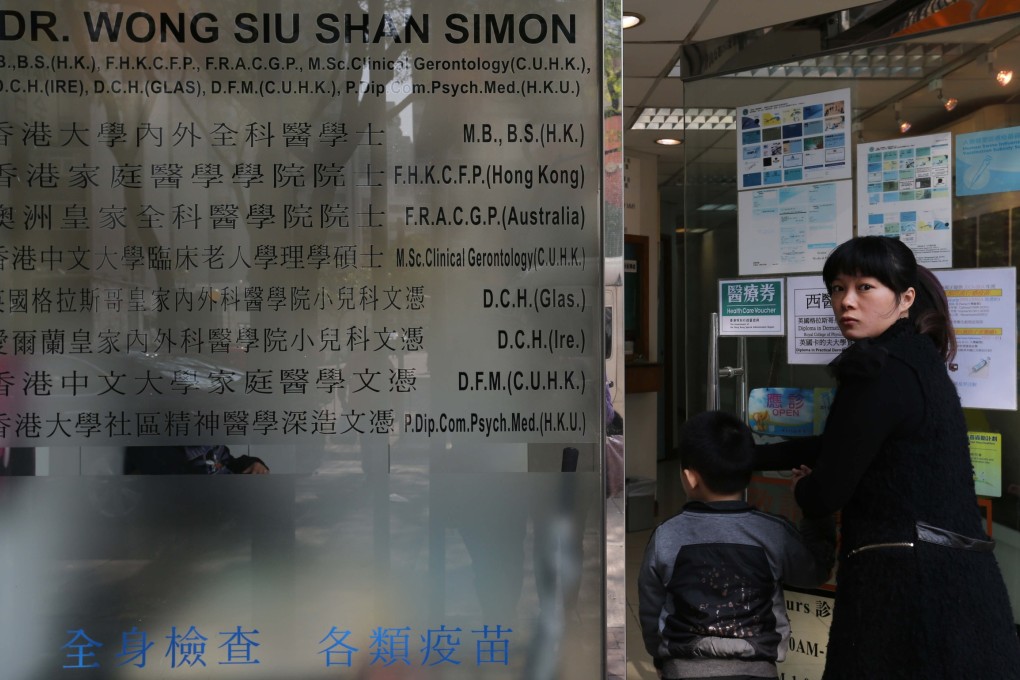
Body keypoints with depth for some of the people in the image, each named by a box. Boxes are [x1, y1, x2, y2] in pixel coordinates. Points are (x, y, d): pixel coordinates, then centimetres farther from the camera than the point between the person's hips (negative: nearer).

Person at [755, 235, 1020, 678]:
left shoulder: (880, 370, -17)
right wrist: (749, 457, 24)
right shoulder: (918, 360, 14)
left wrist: (801, 488, 10)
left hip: (907, 582, -9)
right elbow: (835, 446, 22)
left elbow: (826, 492, -14)